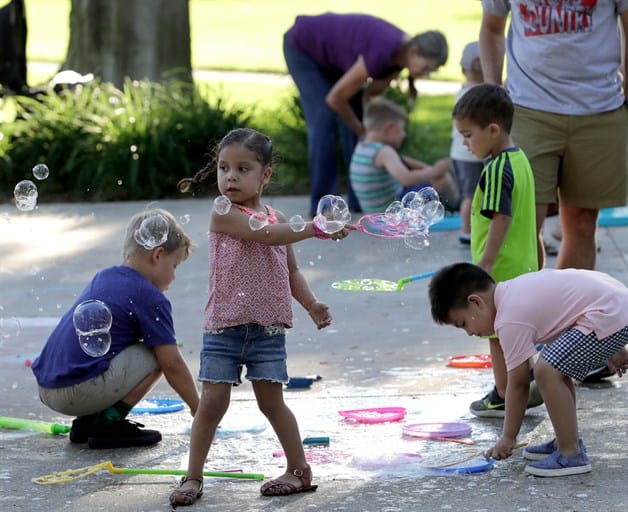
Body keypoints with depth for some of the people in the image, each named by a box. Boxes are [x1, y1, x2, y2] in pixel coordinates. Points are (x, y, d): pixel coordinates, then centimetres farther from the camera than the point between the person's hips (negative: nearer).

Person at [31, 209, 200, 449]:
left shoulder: (104, 276, 20)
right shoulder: (151, 299, -5)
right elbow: (172, 364, -4)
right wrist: (198, 410, 7)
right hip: (79, 392, -9)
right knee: (158, 354, -4)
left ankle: (86, 421, 14)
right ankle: (109, 421, -5)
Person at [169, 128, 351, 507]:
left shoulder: (277, 218, 9)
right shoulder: (223, 215, -8)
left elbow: (290, 270, 17)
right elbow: (266, 234, -21)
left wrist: (311, 303, 3)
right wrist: (315, 228, -24)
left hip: (268, 327, 3)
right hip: (224, 326, -3)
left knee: (271, 400, 5)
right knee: (213, 402, -2)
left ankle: (300, 471, 16)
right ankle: (194, 477, 7)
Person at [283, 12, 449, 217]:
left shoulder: (402, 53, -14)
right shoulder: (382, 53, -39)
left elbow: (371, 93, -1)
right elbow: (335, 98, -27)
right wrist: (361, 131, -12)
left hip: (330, 53, 8)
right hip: (302, 46, -8)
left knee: (357, 114, 0)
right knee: (324, 119, -17)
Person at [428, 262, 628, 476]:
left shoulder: (510, 320, -14)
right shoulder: (514, 288, 14)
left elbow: (518, 384, -9)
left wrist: (507, 438, 3)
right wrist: (609, 350, 34)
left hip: (609, 316, -11)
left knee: (547, 371, -18)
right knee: (555, 367, 22)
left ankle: (571, 454, -11)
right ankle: (567, 441, 28)